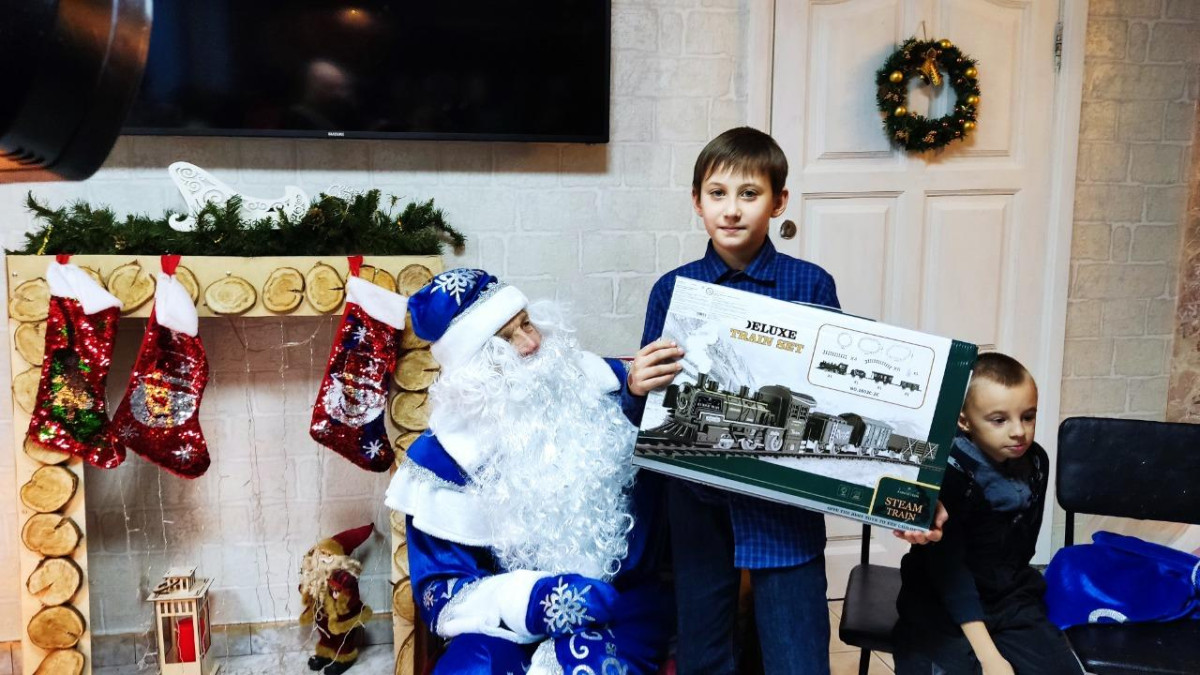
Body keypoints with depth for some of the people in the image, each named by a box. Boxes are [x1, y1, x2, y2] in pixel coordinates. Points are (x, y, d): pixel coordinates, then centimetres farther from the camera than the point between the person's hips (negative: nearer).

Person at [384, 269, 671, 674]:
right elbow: (439, 592, -3)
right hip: (511, 624, 0)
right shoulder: (446, 453, -3)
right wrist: (526, 601, -20)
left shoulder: (601, 382, 0)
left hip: (625, 600, 0)